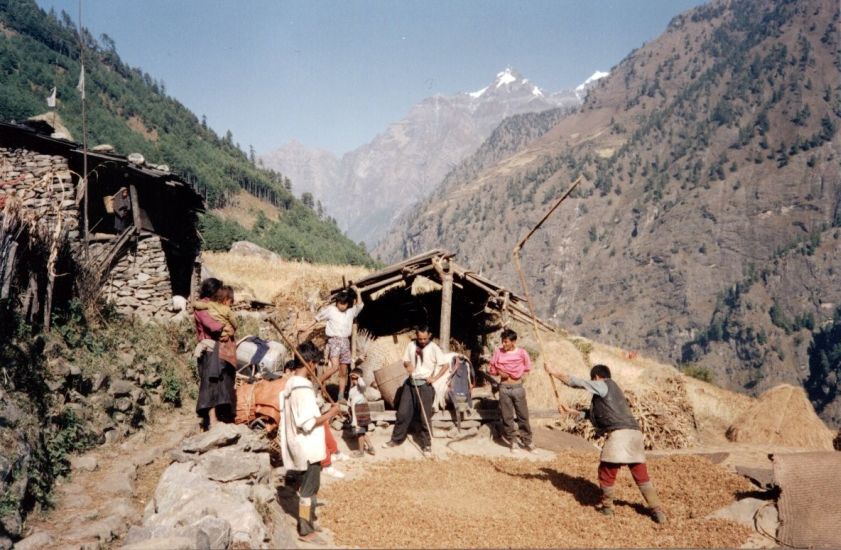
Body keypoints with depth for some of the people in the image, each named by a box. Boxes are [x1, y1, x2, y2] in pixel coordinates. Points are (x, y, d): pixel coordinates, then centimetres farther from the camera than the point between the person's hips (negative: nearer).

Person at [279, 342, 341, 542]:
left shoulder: (291, 383, 7)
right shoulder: (302, 387, -23)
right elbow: (308, 423, -25)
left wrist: (323, 414, 14)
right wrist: (330, 413, -15)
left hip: (303, 445, 9)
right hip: (308, 447, -9)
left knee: (308, 487, 20)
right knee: (308, 489, 3)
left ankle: (308, 524, 31)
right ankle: (305, 531, 14)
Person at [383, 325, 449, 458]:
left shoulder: (434, 348, -9)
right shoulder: (411, 345, 4)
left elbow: (445, 365, -9)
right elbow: (405, 361, 13)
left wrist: (435, 377, -17)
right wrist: (407, 365, -10)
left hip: (425, 385, -4)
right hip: (410, 383, 4)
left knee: (425, 417, 0)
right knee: (403, 413, 8)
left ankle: (426, 445, 11)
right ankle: (396, 439, 24)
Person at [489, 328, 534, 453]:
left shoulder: (522, 353, -7)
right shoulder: (498, 351, -4)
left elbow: (527, 369, 8)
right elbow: (491, 369, 6)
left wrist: (522, 376, -5)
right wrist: (499, 372, -10)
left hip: (518, 387, -1)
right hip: (504, 388, 1)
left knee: (523, 415, 5)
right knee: (507, 416, 5)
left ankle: (526, 441, 19)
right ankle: (513, 441, 18)